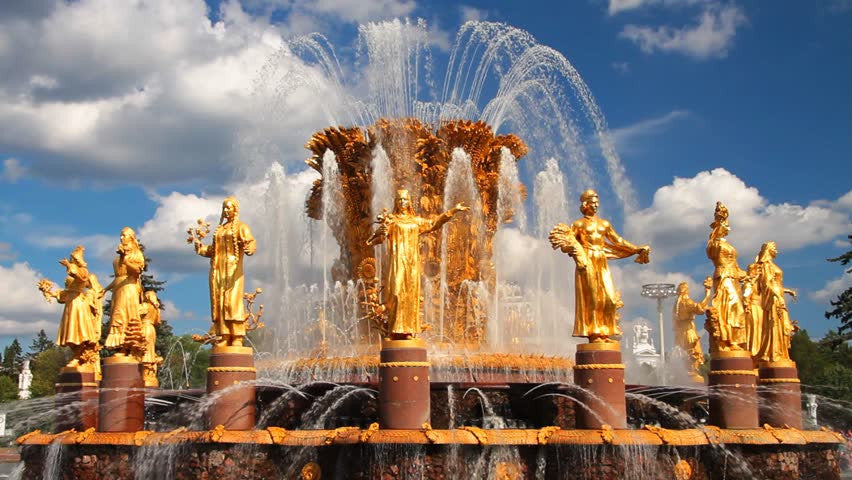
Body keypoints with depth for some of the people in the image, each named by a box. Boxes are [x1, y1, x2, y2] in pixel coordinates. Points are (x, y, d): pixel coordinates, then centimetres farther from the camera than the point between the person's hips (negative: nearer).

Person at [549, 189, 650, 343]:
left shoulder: (604, 224, 18)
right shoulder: (579, 224, 5)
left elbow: (618, 241, 22)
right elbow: (568, 241, -5)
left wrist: (637, 249, 18)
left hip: (602, 263, 5)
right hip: (587, 262, -5)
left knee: (608, 297, -3)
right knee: (591, 297, -9)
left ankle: (605, 333, 1)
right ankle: (593, 333, -9)